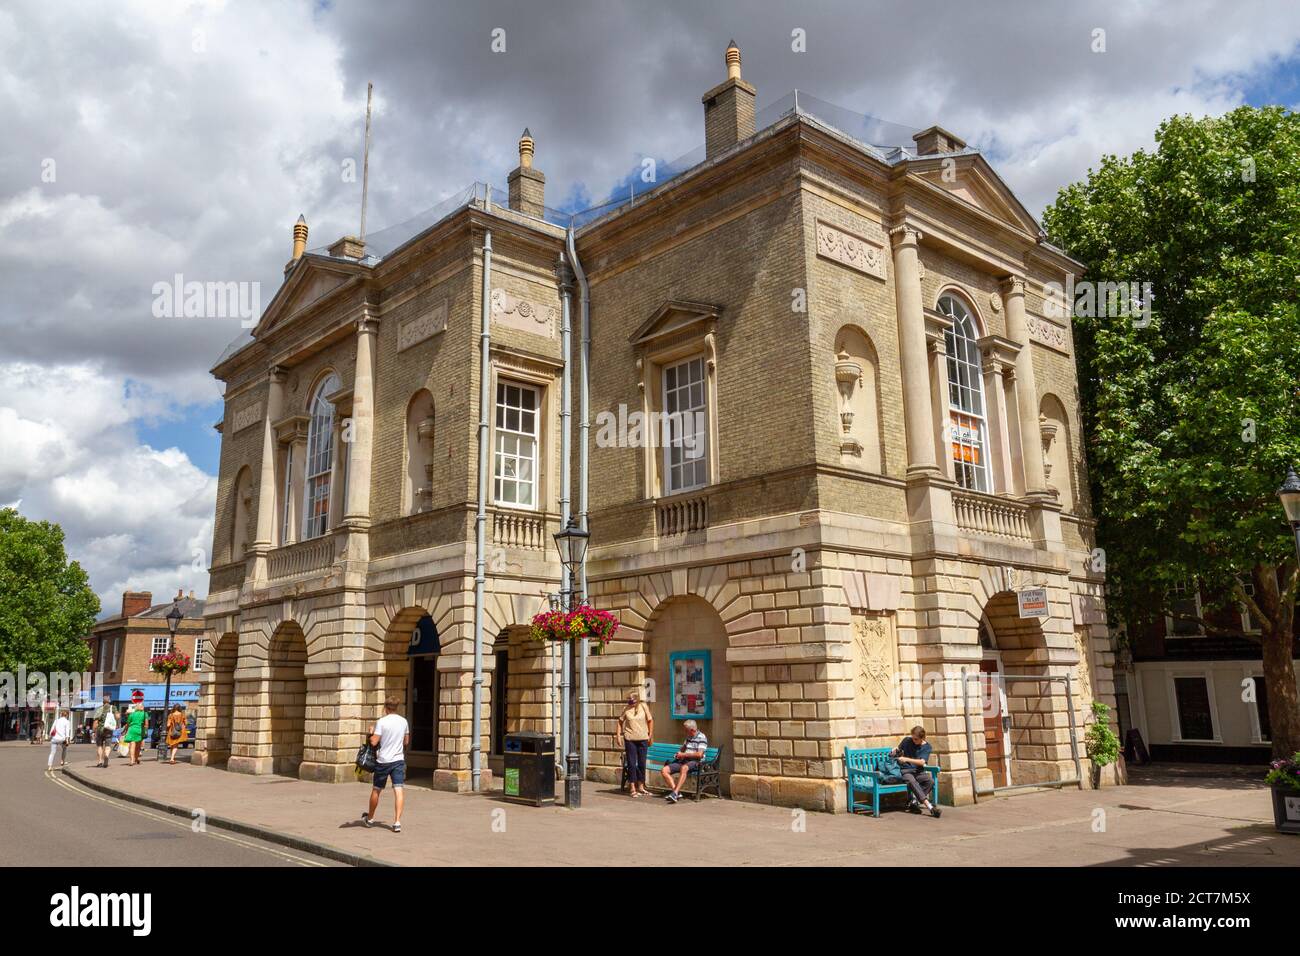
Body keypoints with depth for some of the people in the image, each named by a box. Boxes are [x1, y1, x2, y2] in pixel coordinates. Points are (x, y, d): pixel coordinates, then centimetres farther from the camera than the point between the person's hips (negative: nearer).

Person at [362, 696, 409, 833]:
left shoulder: (381, 722, -9)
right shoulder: (404, 721, 4)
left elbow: (374, 742, -12)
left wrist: (371, 733, 6)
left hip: (383, 761, -2)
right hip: (399, 760, 2)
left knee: (376, 790, 14)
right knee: (399, 790, -4)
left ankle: (370, 818, 31)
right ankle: (397, 822, -14)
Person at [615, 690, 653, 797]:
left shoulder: (643, 707, -1)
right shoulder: (626, 709, -1)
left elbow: (650, 721, 4)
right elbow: (620, 722, 8)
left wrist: (650, 735, 3)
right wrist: (618, 735, 0)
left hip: (643, 739, 1)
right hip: (629, 739, -1)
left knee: (642, 763, 9)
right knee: (631, 764, 1)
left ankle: (641, 786, 23)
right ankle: (633, 788, 8)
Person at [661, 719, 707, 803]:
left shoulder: (702, 738, -6)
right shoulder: (688, 737, 18)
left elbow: (699, 754, -17)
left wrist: (684, 755, -11)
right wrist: (679, 753, 12)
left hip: (695, 762, -8)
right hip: (683, 761, 8)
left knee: (684, 768, -41)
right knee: (664, 770, -11)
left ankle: (675, 793, -46)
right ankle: (677, 792, -20)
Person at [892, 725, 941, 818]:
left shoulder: (926, 747, 1)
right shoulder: (907, 741, 3)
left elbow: (922, 762, -12)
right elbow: (898, 749, 22)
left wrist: (906, 759, -22)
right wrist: (894, 751, -2)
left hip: (919, 772, 2)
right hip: (905, 771, -2)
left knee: (931, 781, -31)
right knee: (912, 782, -36)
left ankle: (914, 802, -24)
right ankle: (929, 807, -46)